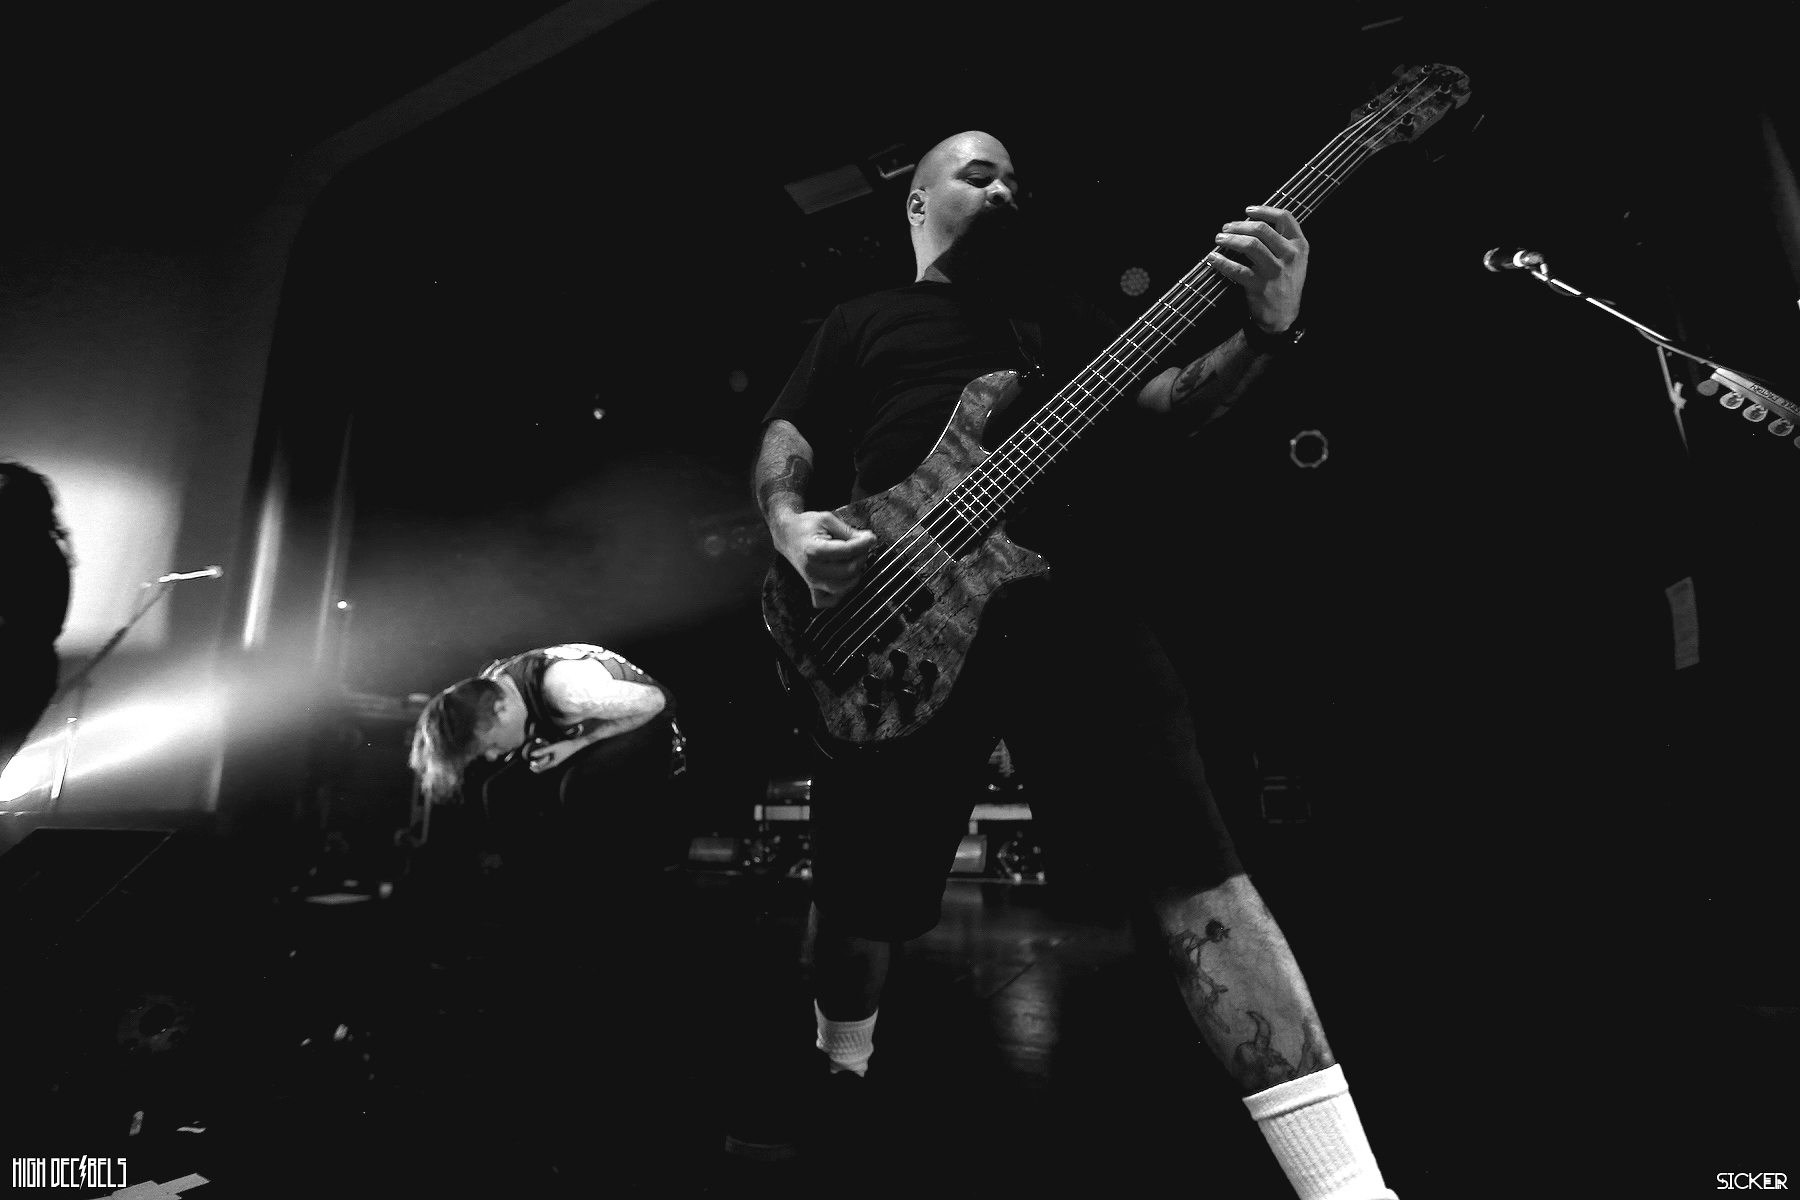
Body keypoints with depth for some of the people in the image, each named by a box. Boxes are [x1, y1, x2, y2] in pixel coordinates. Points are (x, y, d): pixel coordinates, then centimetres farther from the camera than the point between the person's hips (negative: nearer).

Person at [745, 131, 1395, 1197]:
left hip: (1069, 595, 1)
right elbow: (787, 439, 15)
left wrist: (1267, 332, -4)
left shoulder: (1051, 311, 28)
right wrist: (792, 526, -9)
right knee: (860, 892, 10)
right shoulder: (859, 321, 24)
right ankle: (840, 1070, 40)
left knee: (1190, 864, -12)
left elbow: (1158, 404, 16)